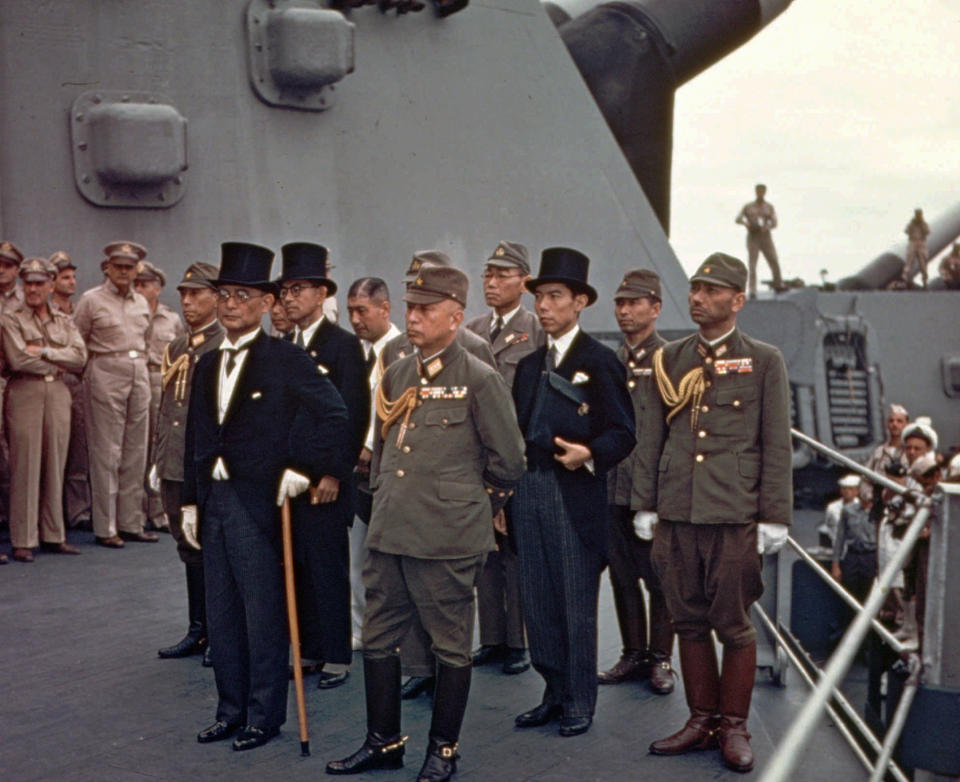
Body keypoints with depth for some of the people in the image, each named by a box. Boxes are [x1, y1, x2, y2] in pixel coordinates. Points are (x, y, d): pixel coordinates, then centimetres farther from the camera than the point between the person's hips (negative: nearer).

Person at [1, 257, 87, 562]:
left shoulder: (64, 322, 15)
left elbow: (79, 357, 0)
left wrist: (43, 351, -9)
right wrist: (56, 365, -2)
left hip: (58, 394, 4)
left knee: (55, 466, 6)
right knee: (25, 468, -4)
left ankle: (53, 535, 15)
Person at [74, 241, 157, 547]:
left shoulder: (142, 302, 14)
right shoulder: (91, 300, -1)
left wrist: (140, 365, 15)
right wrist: (96, 362, -1)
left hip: (139, 376, 5)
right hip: (105, 376, -5)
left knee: (136, 453, 6)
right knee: (106, 453, -4)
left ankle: (131, 522, 13)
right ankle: (105, 528, 1)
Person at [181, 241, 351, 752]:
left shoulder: (286, 360, -8)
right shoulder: (208, 364, 13)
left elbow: (335, 417, -13)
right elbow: (196, 438, 16)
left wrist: (305, 469, -15)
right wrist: (190, 501, 13)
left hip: (258, 501, -7)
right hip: (214, 501, 7)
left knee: (263, 613, 3)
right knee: (221, 614, 14)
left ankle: (264, 715, 16)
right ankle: (232, 709, 27)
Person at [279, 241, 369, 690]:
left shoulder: (344, 345, -7)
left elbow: (355, 416, -11)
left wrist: (334, 472, -15)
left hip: (325, 480, -6)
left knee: (328, 567, -1)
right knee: (298, 567, 10)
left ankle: (336, 657, 9)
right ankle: (309, 651, 20)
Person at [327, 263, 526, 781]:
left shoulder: (480, 380, -8)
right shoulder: (395, 375, 11)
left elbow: (509, 462, -4)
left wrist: (465, 503, 6)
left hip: (448, 541, -6)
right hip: (388, 534, 6)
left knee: (451, 646, 7)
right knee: (378, 640, 13)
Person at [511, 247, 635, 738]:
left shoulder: (599, 361, -4)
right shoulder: (529, 364, 16)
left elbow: (623, 433, -7)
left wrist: (590, 454, -25)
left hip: (575, 493, -6)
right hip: (528, 490, 6)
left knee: (577, 602, 1)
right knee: (537, 599, 10)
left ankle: (580, 703, 13)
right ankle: (554, 693, 23)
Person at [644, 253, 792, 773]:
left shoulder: (764, 361, 3)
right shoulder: (669, 359, 12)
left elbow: (777, 446, 1)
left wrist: (774, 516, -4)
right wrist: (647, 506, 12)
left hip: (734, 515, -3)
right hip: (677, 513, 4)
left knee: (734, 626, 3)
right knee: (689, 621, 10)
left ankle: (734, 727, 17)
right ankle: (702, 720, 22)